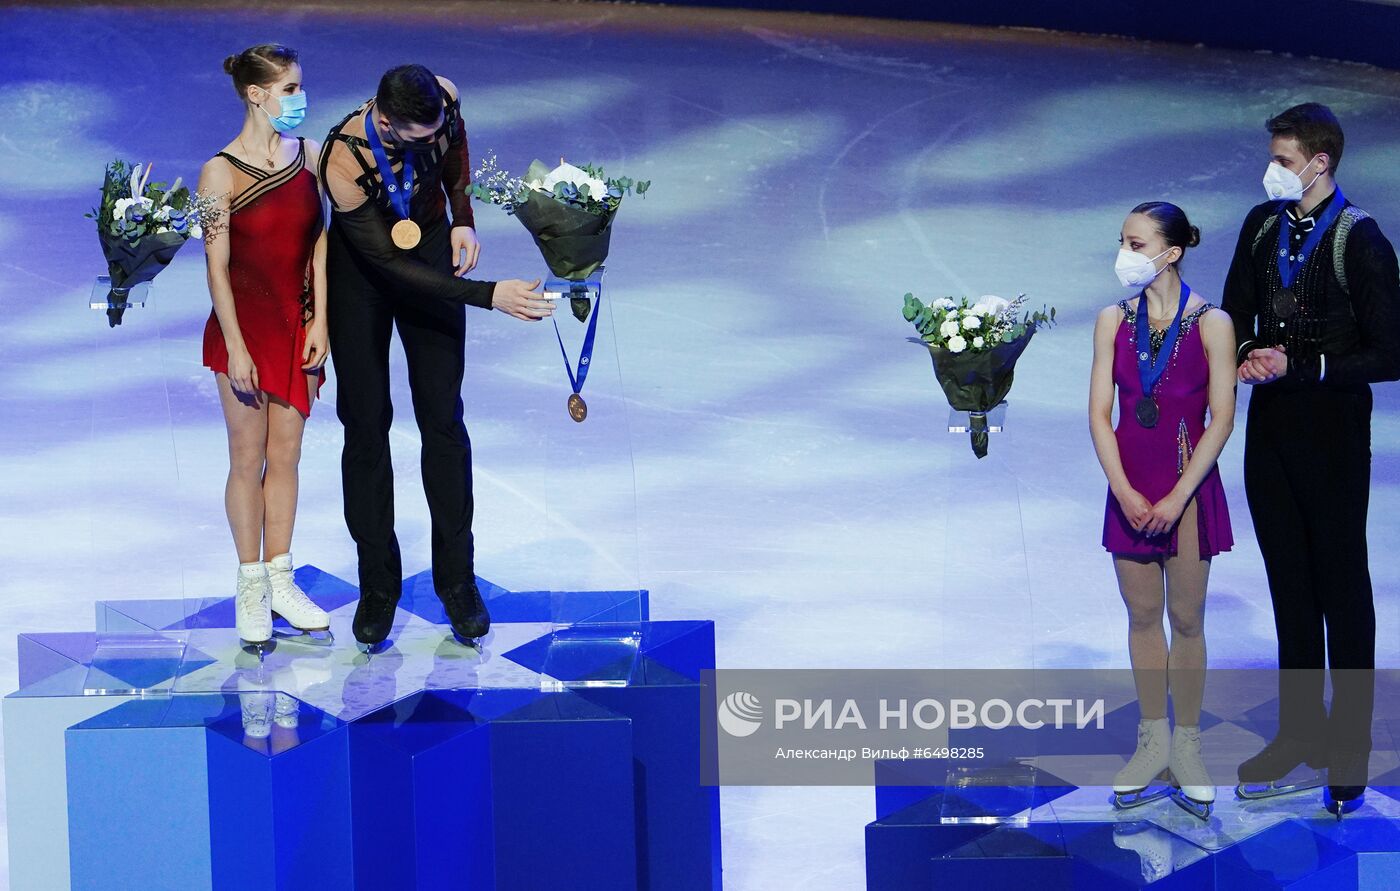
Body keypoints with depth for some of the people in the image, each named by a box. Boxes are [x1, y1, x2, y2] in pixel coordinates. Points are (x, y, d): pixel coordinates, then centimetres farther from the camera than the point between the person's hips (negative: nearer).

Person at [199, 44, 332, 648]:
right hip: (245, 325, -4)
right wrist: (236, 348, -14)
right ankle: (251, 587, 16)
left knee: (285, 455, 10)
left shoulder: (307, 155, 1)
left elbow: (319, 241, 4)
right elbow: (217, 266, -12)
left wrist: (319, 322, -1)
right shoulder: (221, 174, -13)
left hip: (298, 323, 4)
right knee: (248, 458, 5)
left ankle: (280, 581, 20)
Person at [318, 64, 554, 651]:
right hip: (362, 267, -3)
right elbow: (392, 268, -31)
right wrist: (489, 295, -36)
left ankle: (457, 579, 10)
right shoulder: (345, 164, -37)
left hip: (432, 246, 3)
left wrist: (462, 218, -9)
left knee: (443, 418, 3)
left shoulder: (443, 100, -25)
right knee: (366, 423, 1)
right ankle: (378, 585, 12)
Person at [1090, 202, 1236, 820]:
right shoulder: (1114, 321, 2)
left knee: (1186, 618, 3)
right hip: (1129, 485, 3)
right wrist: (1125, 492, -9)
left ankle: (1186, 747, 13)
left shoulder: (1211, 324, -7)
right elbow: (1099, 413, 1)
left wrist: (1177, 497, -14)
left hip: (1189, 484, -3)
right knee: (1142, 615, 9)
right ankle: (1153, 742, 20)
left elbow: (1221, 419, -8)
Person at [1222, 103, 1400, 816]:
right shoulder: (1262, 225, 6)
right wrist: (1247, 356, -5)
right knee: (1289, 583, 14)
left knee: (1342, 588, 2)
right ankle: (1299, 732, 23)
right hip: (1270, 426, 6)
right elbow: (1235, 316, 17)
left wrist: (1299, 367, -18)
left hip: (1332, 429, -6)